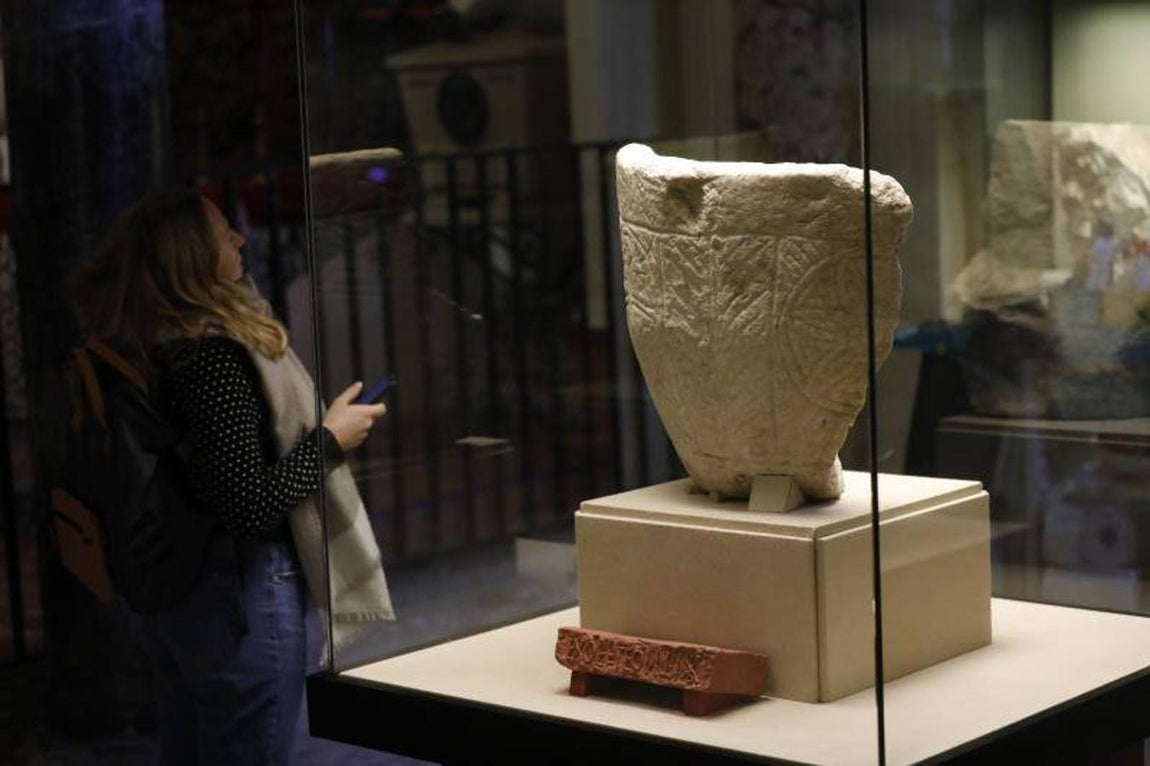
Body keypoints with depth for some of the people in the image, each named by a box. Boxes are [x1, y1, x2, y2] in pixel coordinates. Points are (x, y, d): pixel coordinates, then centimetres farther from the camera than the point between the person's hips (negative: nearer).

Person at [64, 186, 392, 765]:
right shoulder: (214, 356, -24)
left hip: (172, 588, 9)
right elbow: (252, 504, -24)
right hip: (241, 594, -9)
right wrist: (330, 438, -12)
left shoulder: (148, 346, 2)